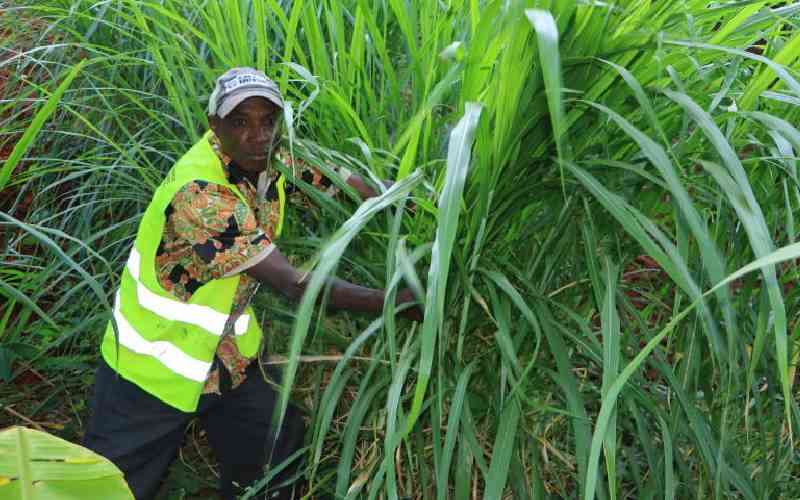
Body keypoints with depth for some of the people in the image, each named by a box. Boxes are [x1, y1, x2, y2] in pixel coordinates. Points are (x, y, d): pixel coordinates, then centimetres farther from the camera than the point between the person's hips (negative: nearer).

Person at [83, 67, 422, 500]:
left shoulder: (266, 160, -8)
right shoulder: (200, 194, -32)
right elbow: (295, 284, -32)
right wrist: (393, 301, -27)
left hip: (231, 355, 7)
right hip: (156, 362, -7)